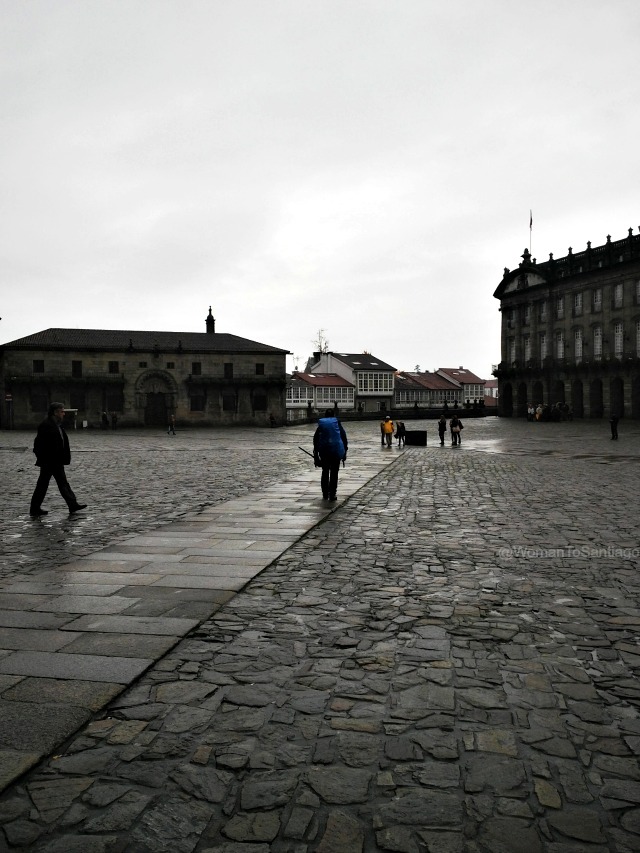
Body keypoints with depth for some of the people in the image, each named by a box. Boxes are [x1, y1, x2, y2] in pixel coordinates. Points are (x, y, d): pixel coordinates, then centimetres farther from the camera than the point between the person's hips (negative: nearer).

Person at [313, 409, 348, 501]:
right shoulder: (337, 423, 5)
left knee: (325, 472, 15)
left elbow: (315, 439, 6)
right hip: (336, 451, -2)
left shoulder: (321, 425, 8)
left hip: (324, 451, 2)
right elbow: (343, 436, -1)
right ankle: (332, 495, 1)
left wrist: (316, 454, 11)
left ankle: (325, 494, 17)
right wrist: (344, 451, 4)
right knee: (334, 473, 4)